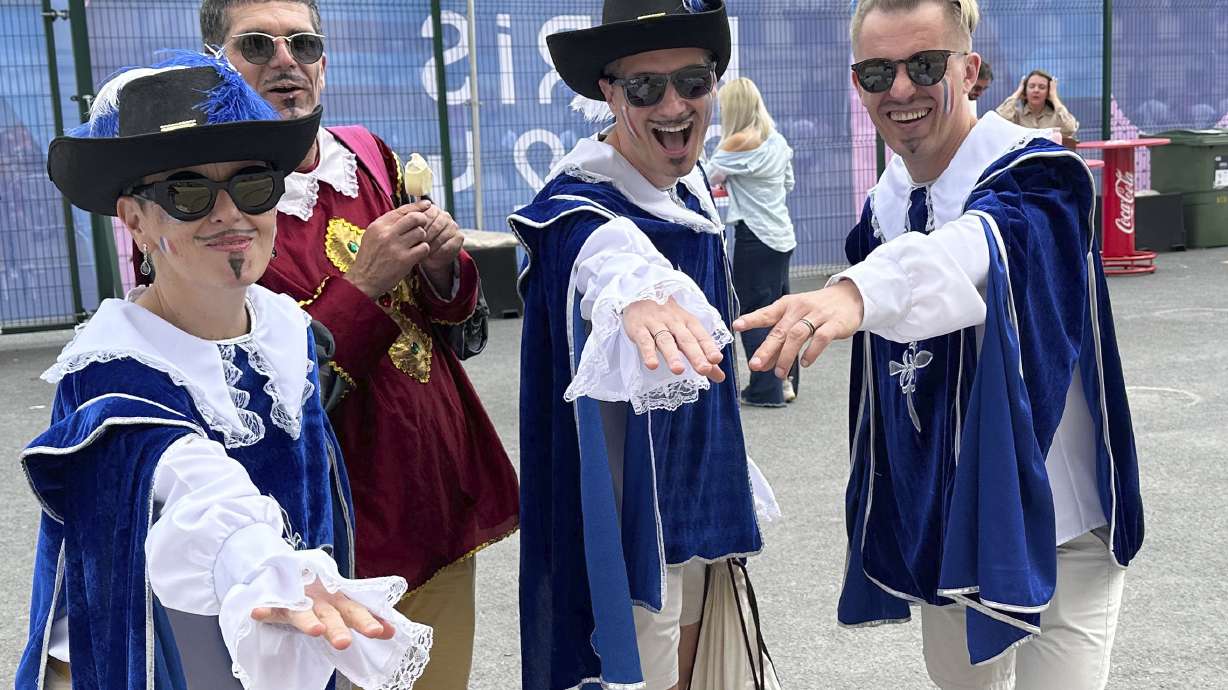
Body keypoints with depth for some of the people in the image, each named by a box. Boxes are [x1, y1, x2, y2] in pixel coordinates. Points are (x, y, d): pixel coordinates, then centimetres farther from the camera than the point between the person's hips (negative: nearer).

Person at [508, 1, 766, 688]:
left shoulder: (695, 184, 3)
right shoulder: (581, 200, -22)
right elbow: (605, 251, -48)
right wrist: (640, 293, -72)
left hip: (695, 491, 8)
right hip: (625, 502, -8)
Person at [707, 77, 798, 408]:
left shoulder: (739, 142, -14)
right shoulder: (777, 140, 10)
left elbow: (706, 178, -10)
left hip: (754, 236, -8)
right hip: (781, 235, 8)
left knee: (753, 313, 0)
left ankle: (766, 389, 4)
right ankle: (785, 379, 18)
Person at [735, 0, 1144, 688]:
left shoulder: (1033, 174, -20)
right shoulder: (883, 204, 1)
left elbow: (978, 245, -45)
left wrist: (859, 291, -65)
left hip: (1052, 523, -6)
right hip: (939, 521, 7)